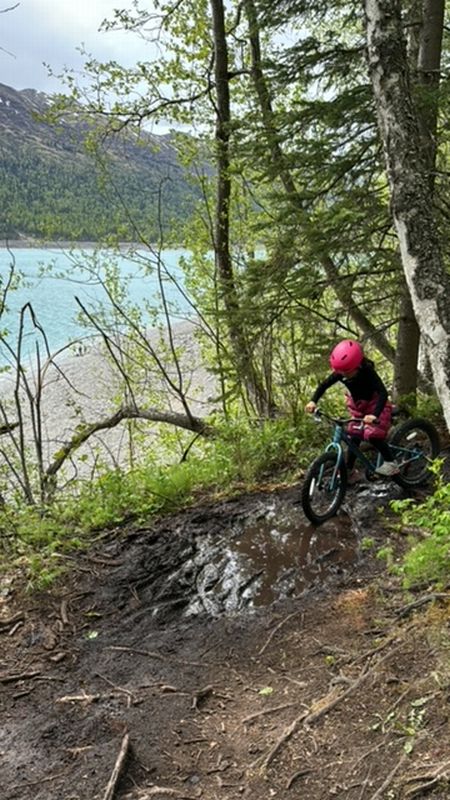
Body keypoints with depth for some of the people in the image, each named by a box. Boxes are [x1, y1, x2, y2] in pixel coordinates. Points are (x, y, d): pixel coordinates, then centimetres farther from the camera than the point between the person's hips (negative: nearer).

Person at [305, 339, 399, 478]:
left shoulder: (368, 372, -34)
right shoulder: (340, 373, -20)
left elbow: (383, 393, -43)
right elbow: (324, 385, -10)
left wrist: (375, 415, -57)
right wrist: (313, 401, -27)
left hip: (374, 404, -5)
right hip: (357, 405, 5)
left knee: (372, 435, -20)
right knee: (354, 437, 3)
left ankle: (390, 463, -3)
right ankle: (348, 470, 11)